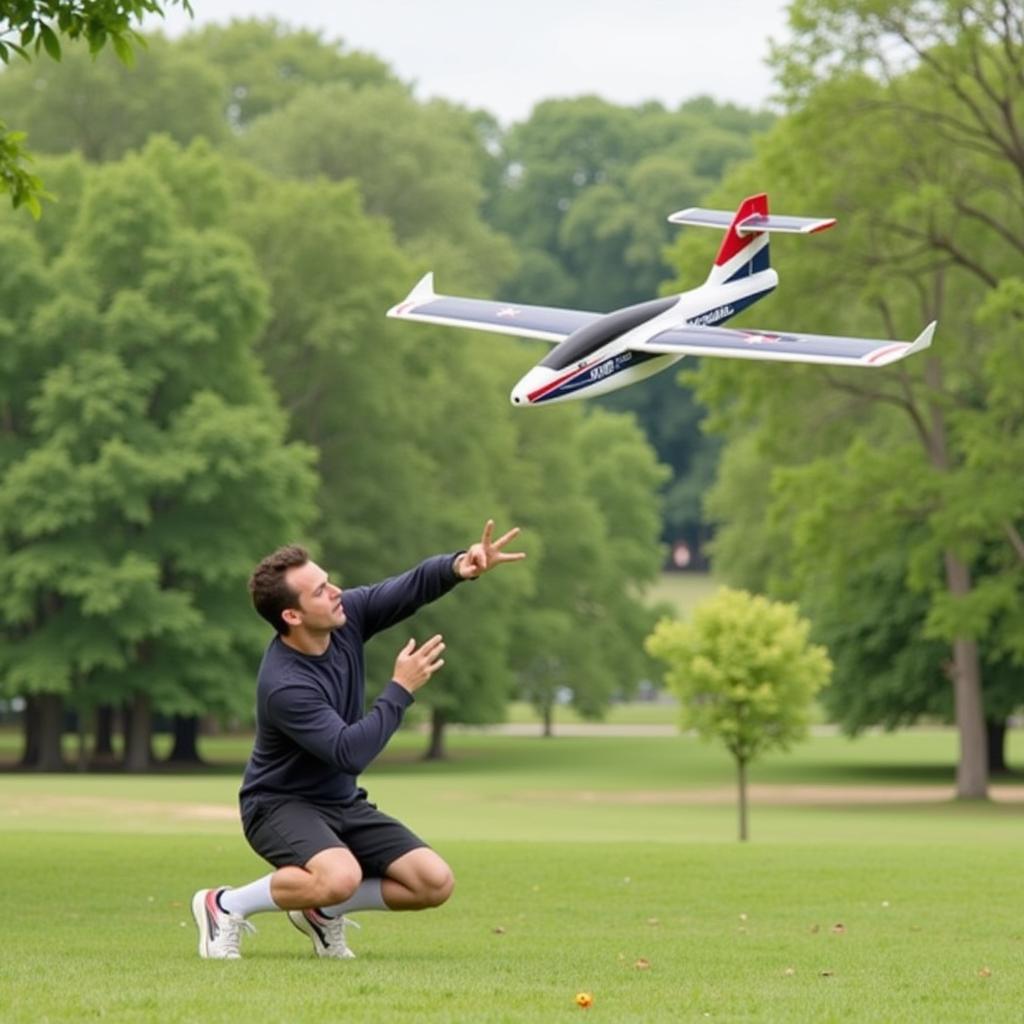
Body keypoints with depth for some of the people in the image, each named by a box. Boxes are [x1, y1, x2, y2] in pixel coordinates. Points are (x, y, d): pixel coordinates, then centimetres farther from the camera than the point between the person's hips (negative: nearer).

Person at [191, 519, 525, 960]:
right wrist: (401, 689, -28)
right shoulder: (283, 685, -30)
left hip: (342, 804, 7)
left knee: (435, 882, -6)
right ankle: (226, 906, -13)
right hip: (281, 804, -7)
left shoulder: (346, 617, -9)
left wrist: (460, 565, -31)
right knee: (341, 877, -37)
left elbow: (414, 586, -9)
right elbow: (350, 753, -33)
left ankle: (322, 909, 13)